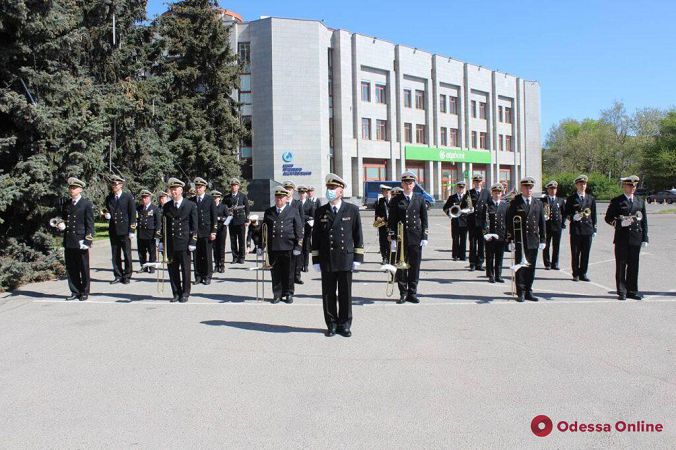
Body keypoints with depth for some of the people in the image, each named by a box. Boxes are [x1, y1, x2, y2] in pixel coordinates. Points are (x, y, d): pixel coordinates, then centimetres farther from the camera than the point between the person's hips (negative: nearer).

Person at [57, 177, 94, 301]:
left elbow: (90, 224, -5)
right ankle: (75, 291, 18)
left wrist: (87, 241, -12)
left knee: (84, 269, 3)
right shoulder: (66, 204, 14)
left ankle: (84, 293, 13)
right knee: (71, 269, 8)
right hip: (68, 242, 5)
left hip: (81, 242, -5)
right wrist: (60, 225, 2)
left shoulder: (87, 204, -2)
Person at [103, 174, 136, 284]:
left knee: (127, 255, 1)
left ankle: (127, 276, 10)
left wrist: (131, 230, -9)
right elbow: (108, 212, 21)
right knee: (115, 255, 7)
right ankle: (118, 276, 15)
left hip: (125, 231, -4)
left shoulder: (128, 197, -2)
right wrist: (107, 215, -4)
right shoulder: (109, 198, 11)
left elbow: (132, 214, -4)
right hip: (113, 230, 4)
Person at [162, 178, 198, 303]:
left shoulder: (191, 205, 0)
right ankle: (176, 293, 17)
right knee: (172, 269, 6)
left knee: (185, 269, 4)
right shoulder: (166, 206, 9)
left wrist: (193, 242, -8)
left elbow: (194, 225, -2)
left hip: (184, 243, -3)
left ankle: (185, 293, 15)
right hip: (170, 244, 3)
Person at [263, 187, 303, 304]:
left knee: (288, 273, 6)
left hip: (288, 247, -2)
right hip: (273, 247, 2)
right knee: (275, 273, 6)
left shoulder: (293, 211, 5)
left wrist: (298, 246, -5)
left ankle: (288, 294, 17)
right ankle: (277, 294, 15)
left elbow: (299, 229, 2)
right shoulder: (268, 212, 12)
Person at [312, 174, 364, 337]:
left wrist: (358, 258, -2)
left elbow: (358, 235, 3)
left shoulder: (352, 210, 2)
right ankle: (331, 325, 17)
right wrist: (316, 260, 3)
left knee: (345, 295, 5)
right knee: (328, 295, 6)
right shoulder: (320, 212, 6)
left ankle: (344, 325, 17)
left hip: (346, 260, -1)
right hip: (326, 261, 1)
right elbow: (316, 236, 7)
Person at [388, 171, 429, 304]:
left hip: (416, 238, 1)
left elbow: (424, 219, 7)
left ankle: (412, 293, 14)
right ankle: (403, 294, 12)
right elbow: (391, 221, 2)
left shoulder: (420, 199, 7)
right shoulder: (396, 200, 3)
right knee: (401, 267, 3)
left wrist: (424, 237, 0)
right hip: (401, 238, -1)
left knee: (415, 266, 4)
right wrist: (392, 238, -5)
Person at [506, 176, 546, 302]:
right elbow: (509, 222, -3)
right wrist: (510, 240, -8)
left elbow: (542, 223, 12)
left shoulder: (538, 203, 10)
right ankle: (521, 293, 7)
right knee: (520, 267, 0)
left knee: (531, 267, 7)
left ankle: (529, 292, 16)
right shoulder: (515, 203, -1)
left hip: (533, 241, 3)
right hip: (519, 241, -3)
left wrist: (542, 240, 6)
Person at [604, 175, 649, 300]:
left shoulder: (640, 201, 12)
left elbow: (644, 221, 12)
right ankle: (622, 292, 8)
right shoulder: (616, 201, 2)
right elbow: (608, 218, 0)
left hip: (636, 238, 3)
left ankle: (632, 291, 16)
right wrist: (620, 223, -17)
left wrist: (645, 238, 6)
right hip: (621, 238, -3)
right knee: (621, 265, 1)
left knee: (634, 265, 7)